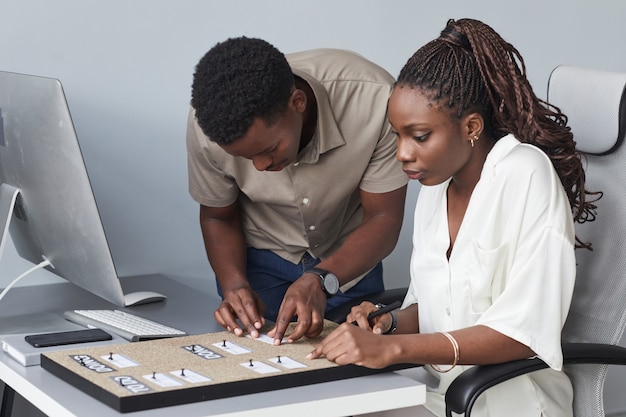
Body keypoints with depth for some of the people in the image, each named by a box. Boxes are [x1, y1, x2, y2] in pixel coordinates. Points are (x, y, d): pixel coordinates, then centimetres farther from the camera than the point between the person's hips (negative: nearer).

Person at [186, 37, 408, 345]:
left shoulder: (373, 99, -34)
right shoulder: (209, 123, -28)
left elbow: (383, 218, -25)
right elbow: (218, 216, -9)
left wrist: (320, 281, -41)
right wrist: (234, 285, -28)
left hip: (349, 258, 0)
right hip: (261, 259, 0)